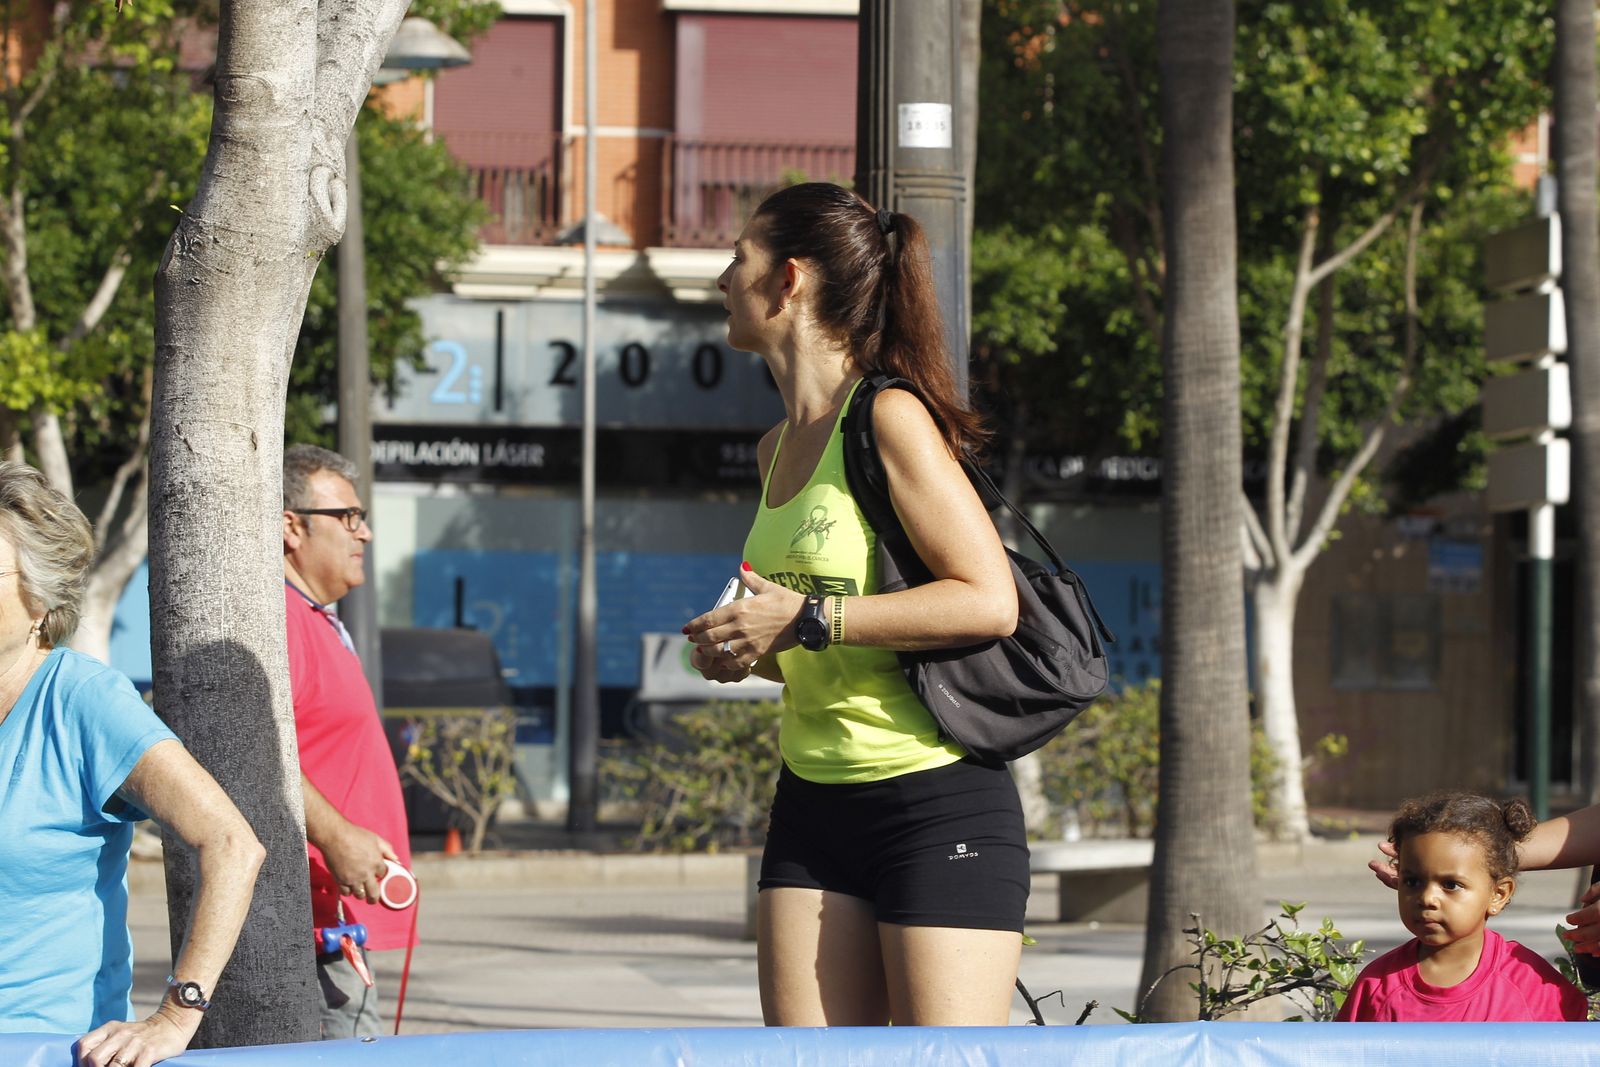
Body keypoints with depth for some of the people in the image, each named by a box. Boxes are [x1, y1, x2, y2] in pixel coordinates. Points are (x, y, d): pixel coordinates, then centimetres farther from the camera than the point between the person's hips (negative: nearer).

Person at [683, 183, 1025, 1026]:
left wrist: (806, 620, -19)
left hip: (937, 804, -8)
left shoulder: (891, 419, -11)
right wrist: (747, 648, 4)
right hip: (813, 805, 8)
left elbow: (989, 602, -19)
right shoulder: (777, 448, 14)